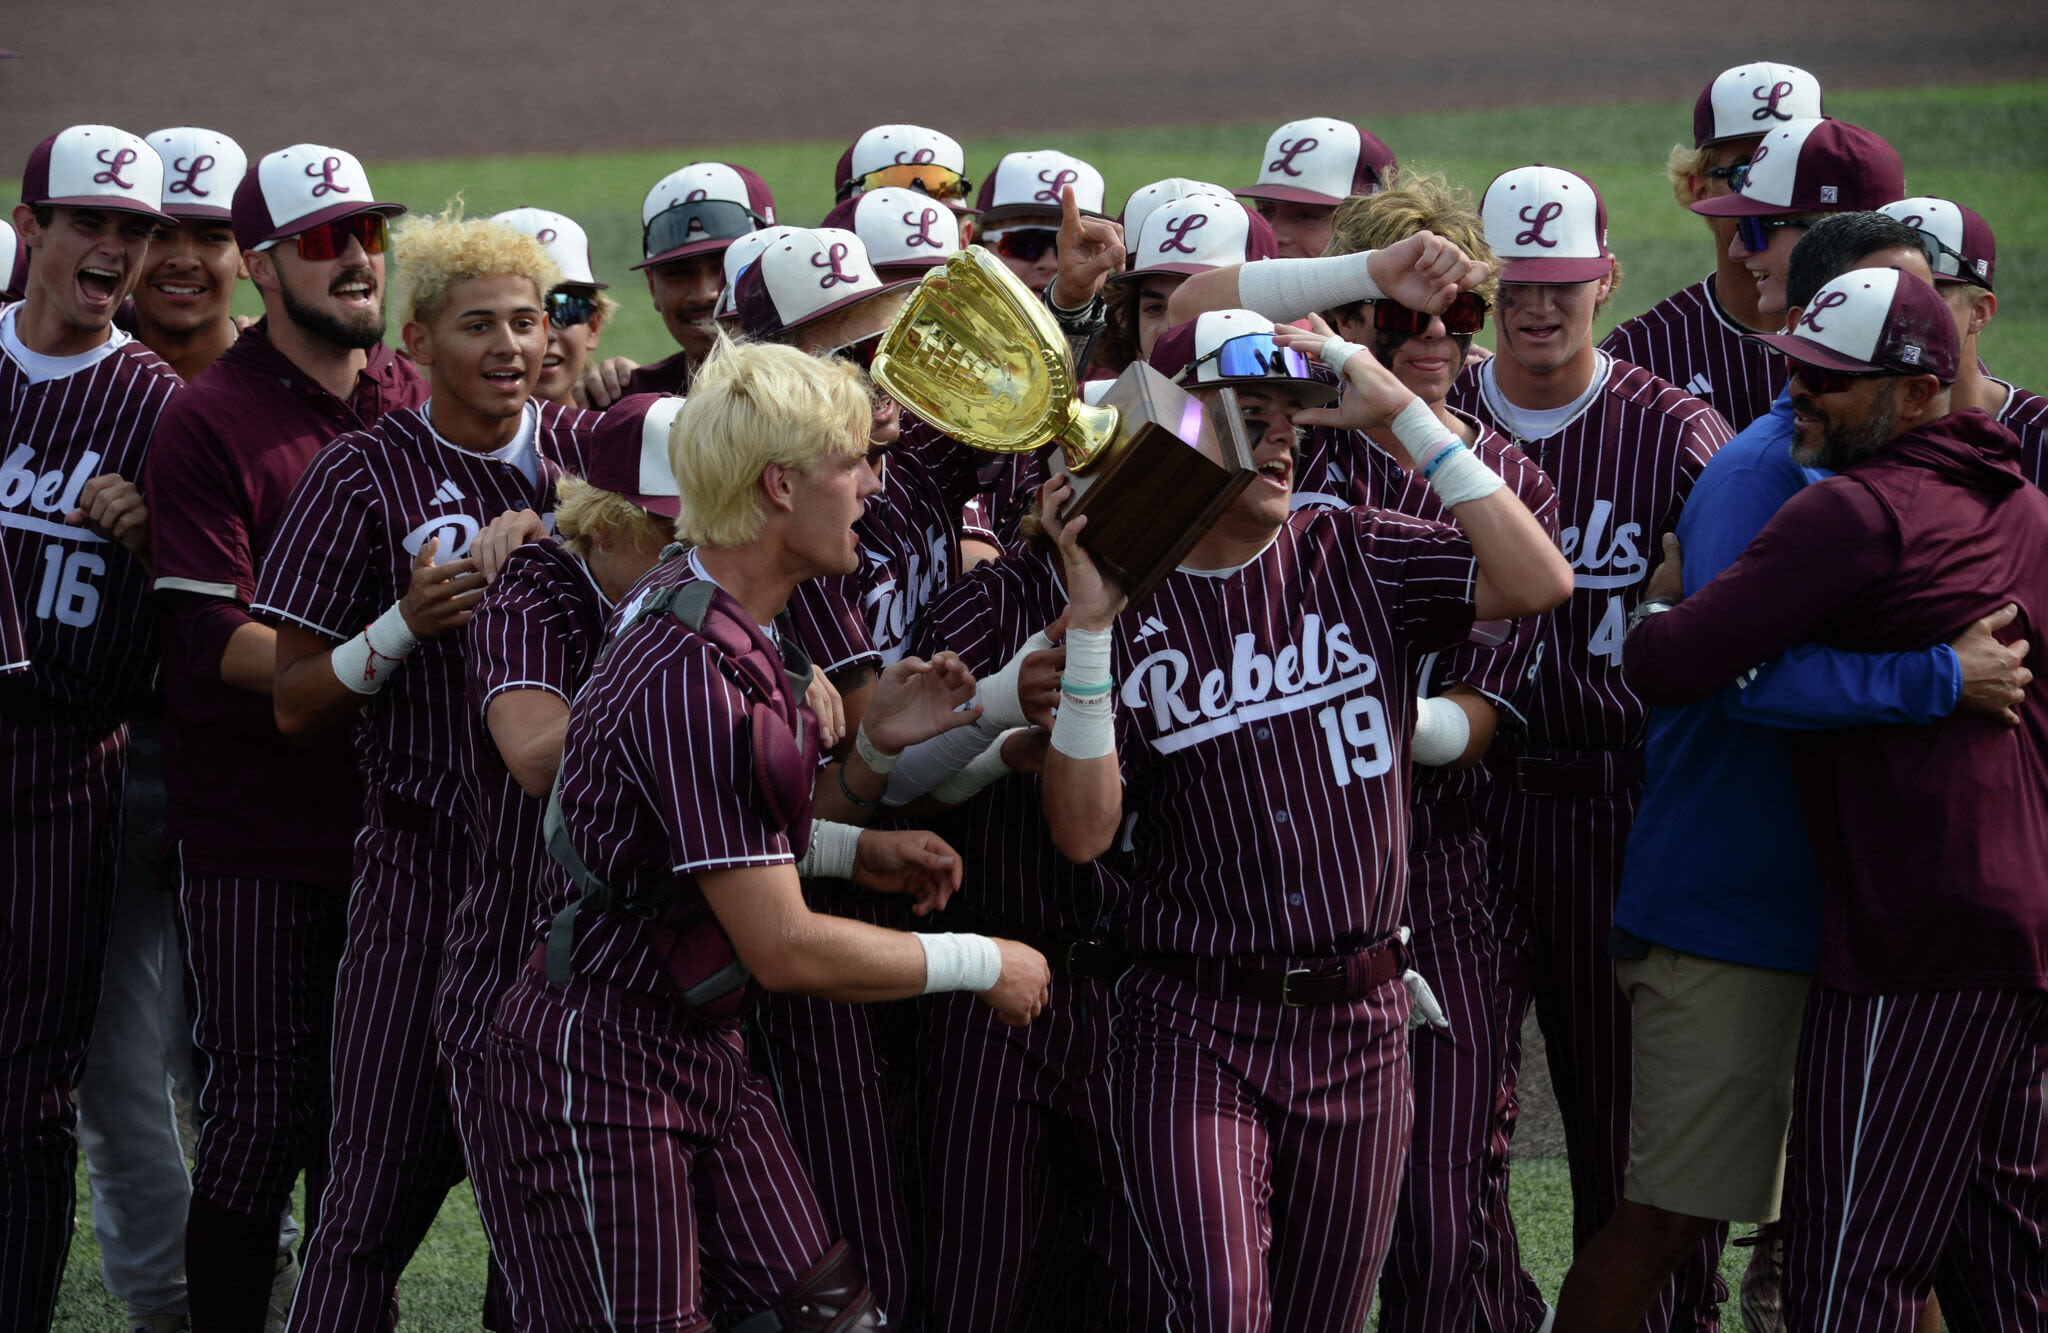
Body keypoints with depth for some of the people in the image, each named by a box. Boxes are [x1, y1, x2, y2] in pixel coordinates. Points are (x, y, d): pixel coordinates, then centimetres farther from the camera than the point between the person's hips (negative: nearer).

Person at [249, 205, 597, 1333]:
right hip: (428, 866, -3)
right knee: (387, 1176, -5)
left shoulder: (591, 453, 7)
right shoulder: (365, 476, -1)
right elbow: (295, 703, 0)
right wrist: (408, 624, -16)